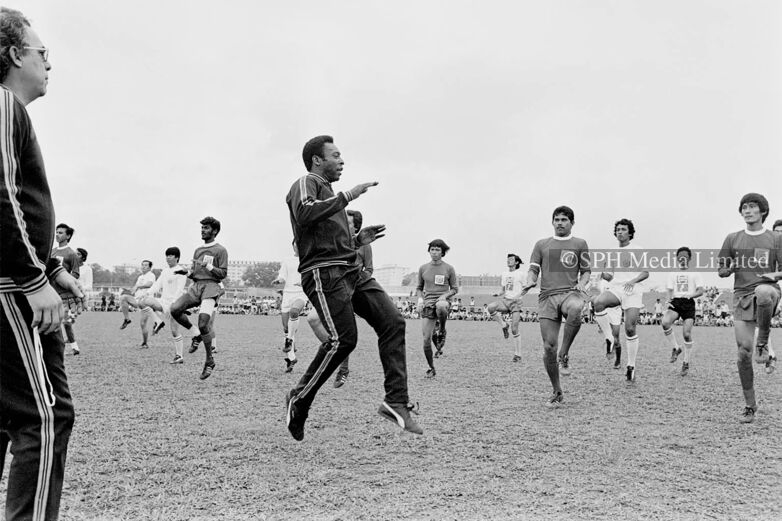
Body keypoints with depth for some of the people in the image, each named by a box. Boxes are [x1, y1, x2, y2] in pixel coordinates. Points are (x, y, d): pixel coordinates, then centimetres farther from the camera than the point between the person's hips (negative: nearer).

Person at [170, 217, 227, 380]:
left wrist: (209, 266, -16)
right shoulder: (197, 250, 22)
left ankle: (210, 361, -1)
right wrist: (186, 272, 4)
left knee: (203, 324, -19)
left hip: (211, 287, -6)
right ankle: (196, 335, 5)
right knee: (175, 309, -18)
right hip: (196, 286, 6)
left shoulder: (220, 250, 3)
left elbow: (223, 274, -3)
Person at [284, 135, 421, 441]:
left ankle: (396, 402, -9)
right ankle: (298, 400, 2)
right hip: (323, 273, -9)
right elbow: (304, 213, -22)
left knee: (392, 323, -6)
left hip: (350, 270, 9)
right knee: (343, 339, -17)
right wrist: (346, 196, -17)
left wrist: (358, 240, 20)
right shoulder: (305, 183, 3)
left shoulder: (329, 193, 32)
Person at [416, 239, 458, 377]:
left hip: (443, 301, -2)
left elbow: (455, 288, 9)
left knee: (440, 306, -43)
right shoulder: (423, 268, 9)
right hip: (427, 304, 2)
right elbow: (419, 288, 18)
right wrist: (420, 298, -1)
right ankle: (431, 369, 15)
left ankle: (441, 333, -15)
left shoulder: (449, 269, 4)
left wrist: (445, 295, -10)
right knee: (426, 339, -4)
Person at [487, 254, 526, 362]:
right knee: (491, 307, -29)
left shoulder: (520, 274, 1)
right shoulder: (505, 274, 15)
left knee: (514, 330, -7)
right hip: (505, 300, 4)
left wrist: (518, 295, -16)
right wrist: (498, 293, 0)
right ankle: (504, 326, -7)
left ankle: (517, 354, 6)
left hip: (516, 302, -4)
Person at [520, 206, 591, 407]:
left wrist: (582, 283, -8)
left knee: (575, 309, -40)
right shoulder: (541, 244, 19)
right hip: (547, 296, 2)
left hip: (570, 292, -2)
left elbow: (586, 271, 14)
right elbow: (533, 269, 13)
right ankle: (557, 393, 11)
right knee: (548, 347, -5)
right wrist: (530, 281, -9)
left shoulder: (580, 244, 15)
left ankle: (564, 356, -21)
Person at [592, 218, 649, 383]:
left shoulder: (637, 250, 9)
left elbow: (646, 272, 3)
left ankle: (631, 366, 9)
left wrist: (633, 280, -16)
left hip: (634, 290, -3)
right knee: (598, 302, -32)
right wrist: (603, 274, -3)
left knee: (630, 329, -7)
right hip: (616, 288, 3)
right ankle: (609, 340, -21)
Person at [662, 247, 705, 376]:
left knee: (686, 333, -12)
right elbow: (670, 290, 15)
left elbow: (700, 291, 1)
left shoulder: (695, 274, 12)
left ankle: (686, 362, 7)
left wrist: (690, 295, -20)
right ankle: (675, 348, -8)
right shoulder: (672, 274, 20)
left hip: (689, 303, -2)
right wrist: (669, 301, -6)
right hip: (675, 302, 2)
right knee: (665, 322, -30)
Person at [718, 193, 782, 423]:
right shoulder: (733, 239, 13)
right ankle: (750, 405, 8)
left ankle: (763, 344, -19)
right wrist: (732, 267, -7)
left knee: (763, 291, -41)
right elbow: (721, 271, 14)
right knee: (743, 350, -6)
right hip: (742, 295, 2)